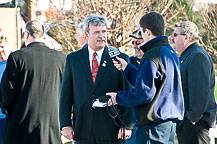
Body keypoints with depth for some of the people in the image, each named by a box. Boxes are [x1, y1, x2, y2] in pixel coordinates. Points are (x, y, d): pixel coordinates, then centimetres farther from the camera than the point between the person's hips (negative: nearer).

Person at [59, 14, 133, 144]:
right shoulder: (73, 59, 8)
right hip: (82, 129, 2)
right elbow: (66, 94, 8)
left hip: (111, 128, -1)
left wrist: (127, 125, -6)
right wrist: (65, 124, 1)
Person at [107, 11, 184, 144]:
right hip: (171, 121, 10)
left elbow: (144, 92, -20)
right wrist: (127, 68, 24)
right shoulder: (171, 53, 13)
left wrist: (118, 98, -5)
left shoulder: (151, 56, -17)